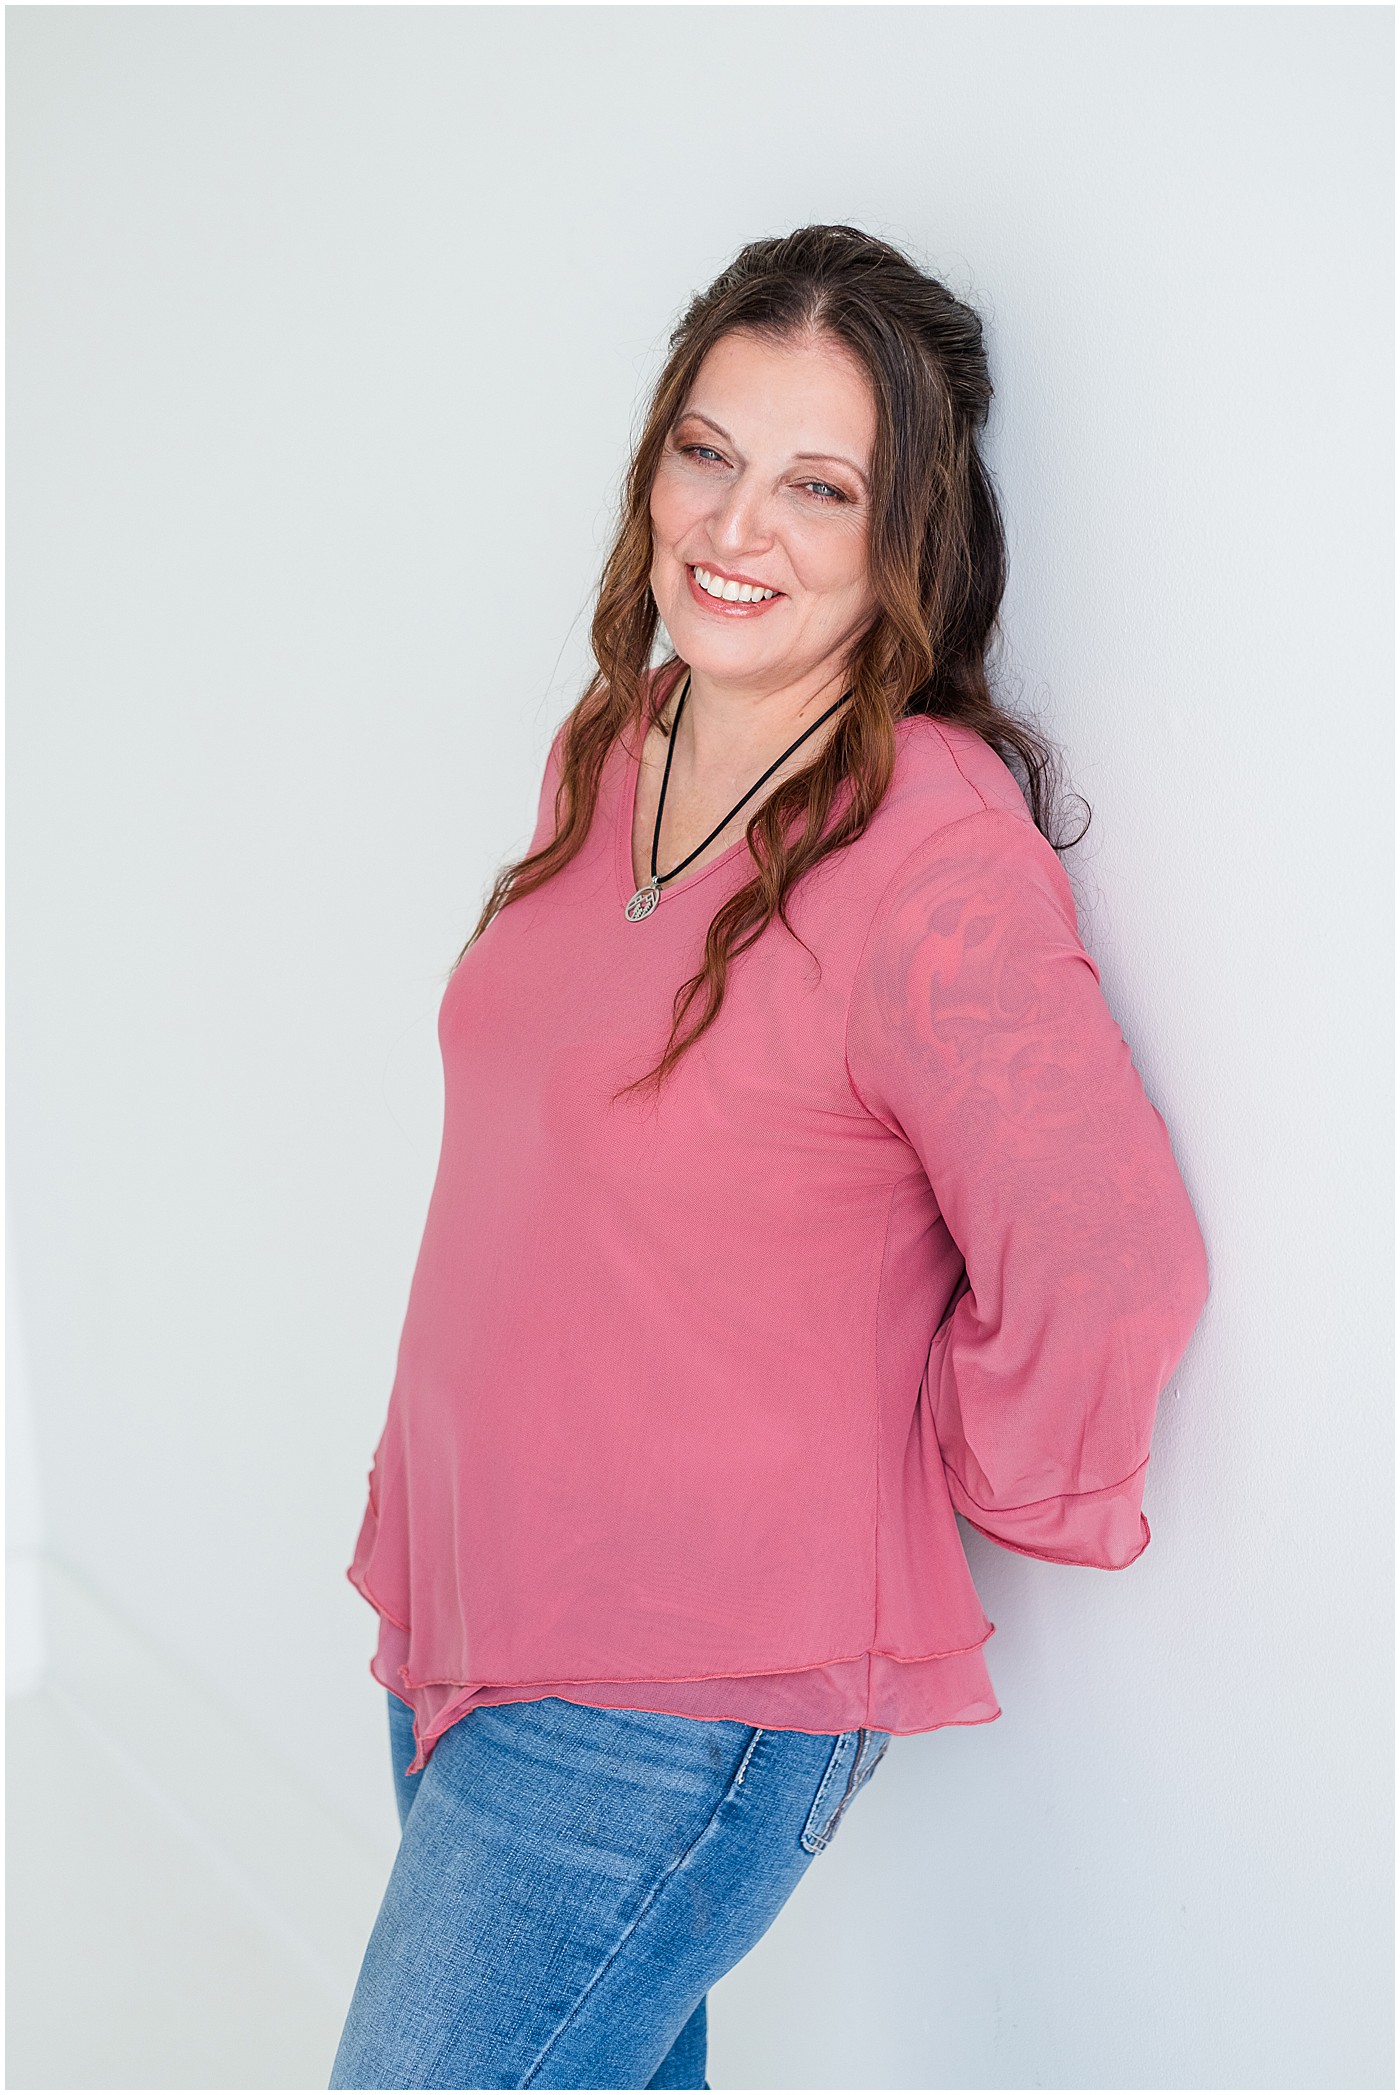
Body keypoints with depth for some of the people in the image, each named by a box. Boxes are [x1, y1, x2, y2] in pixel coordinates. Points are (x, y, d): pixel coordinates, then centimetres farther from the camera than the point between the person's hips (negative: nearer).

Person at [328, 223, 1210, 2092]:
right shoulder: (606, 752, 5)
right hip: (469, 1598, 7)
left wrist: (958, 1486, -7)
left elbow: (1109, 1275, -24)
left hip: (687, 1705, -7)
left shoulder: (936, 846, -20)